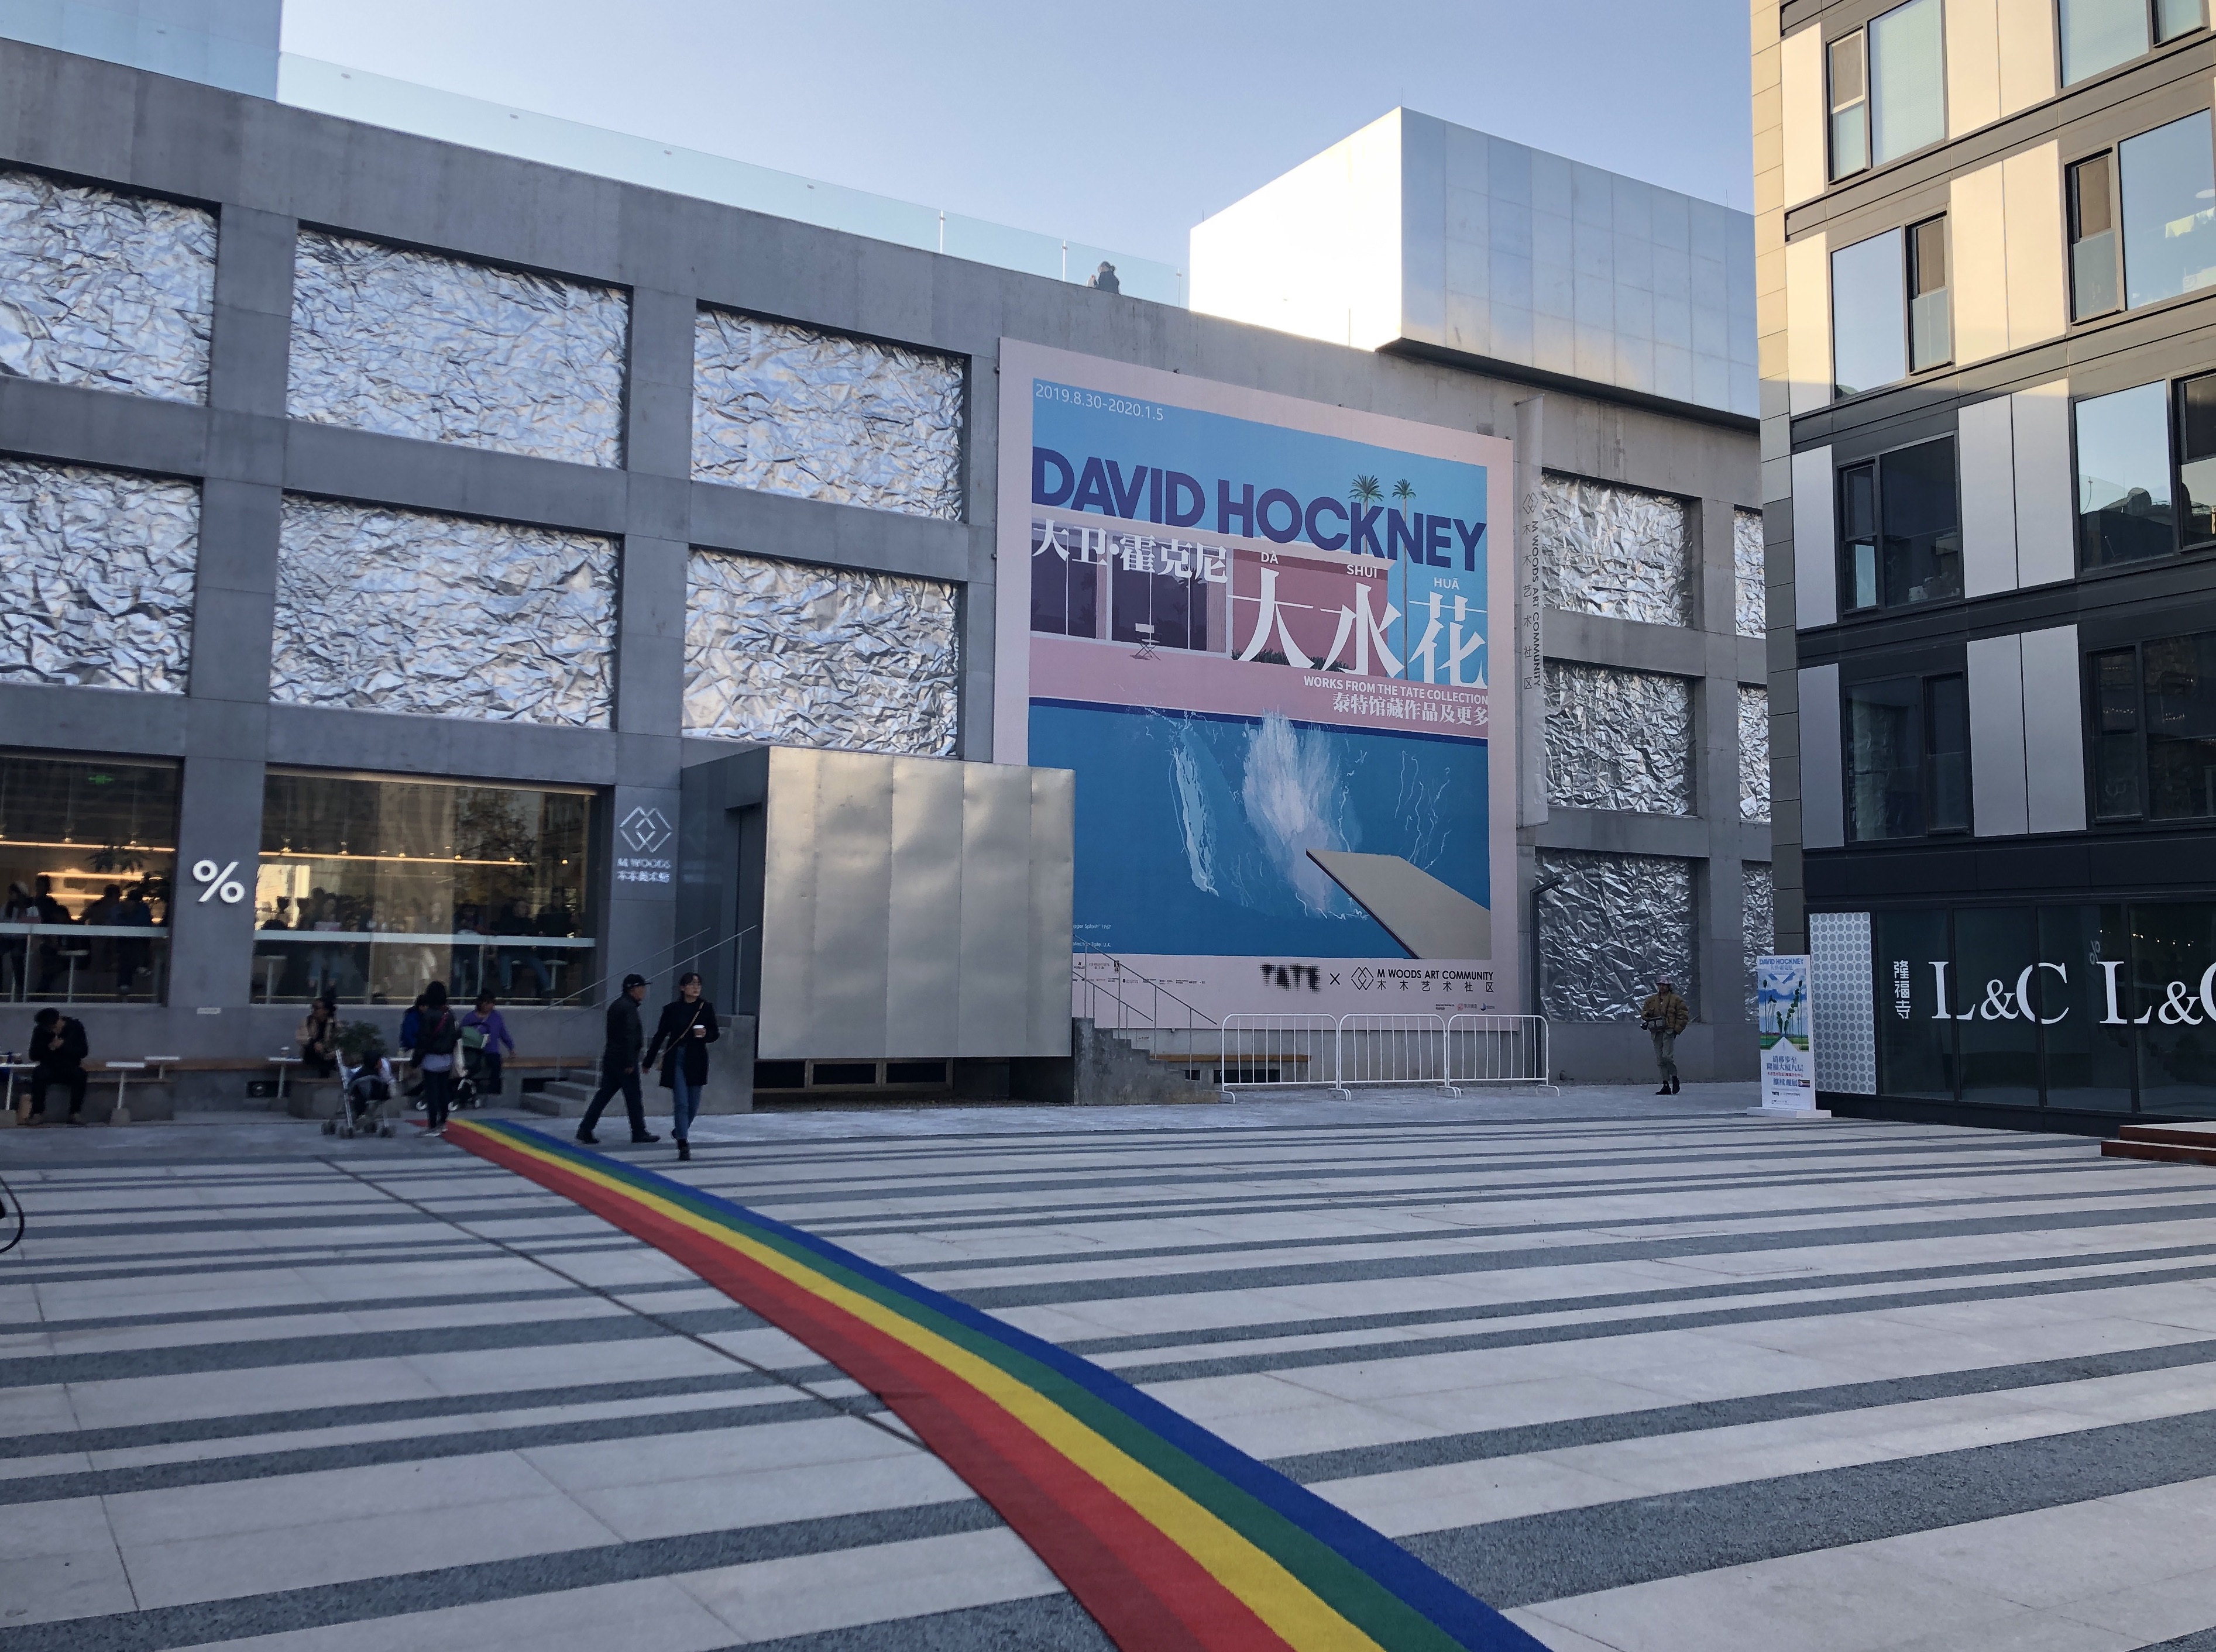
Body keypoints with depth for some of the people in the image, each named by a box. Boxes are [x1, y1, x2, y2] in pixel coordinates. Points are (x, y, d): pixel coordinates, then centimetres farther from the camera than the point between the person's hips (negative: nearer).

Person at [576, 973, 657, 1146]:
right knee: (633, 1097, 1)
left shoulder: (616, 1005, 16)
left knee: (604, 1094, 9)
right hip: (624, 1059, -9)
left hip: (611, 1056, 9)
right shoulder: (629, 1007, -15)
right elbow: (629, 1036, -21)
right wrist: (630, 1062, -20)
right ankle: (639, 1134, 9)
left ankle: (585, 1130, 5)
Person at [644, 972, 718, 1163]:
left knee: (693, 1104, 10)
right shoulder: (672, 1009, -2)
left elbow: (714, 1034, 7)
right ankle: (684, 1144, -5)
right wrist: (649, 1061, 9)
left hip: (697, 1060, 2)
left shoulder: (707, 1008, 0)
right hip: (676, 1060, -2)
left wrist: (705, 1034, -17)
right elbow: (661, 1035, 6)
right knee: (681, 1103, -8)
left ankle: (680, 1131, 37)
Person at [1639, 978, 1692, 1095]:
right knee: (1660, 1060, 3)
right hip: (1656, 1033, 5)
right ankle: (1666, 1086, 7)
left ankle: (1675, 1078, 3)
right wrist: (1646, 1015, -2)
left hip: (1669, 1032, -5)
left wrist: (1677, 1029, -8)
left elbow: (1683, 1015, 1)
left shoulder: (1676, 1000, 2)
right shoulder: (1651, 1000, 17)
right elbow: (1643, 1011, 22)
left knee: (1667, 1056, -19)